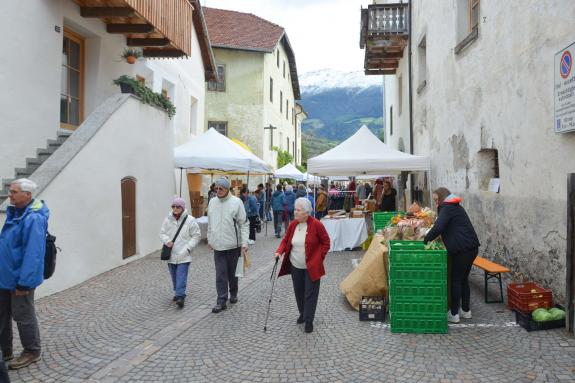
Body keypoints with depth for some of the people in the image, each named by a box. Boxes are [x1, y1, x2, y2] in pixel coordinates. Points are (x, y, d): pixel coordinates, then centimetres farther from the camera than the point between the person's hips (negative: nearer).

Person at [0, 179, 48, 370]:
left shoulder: (33, 218, -24)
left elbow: (33, 254, -26)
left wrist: (24, 281, -25)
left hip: (20, 278, -9)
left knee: (23, 316, 5)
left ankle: (32, 352, 22)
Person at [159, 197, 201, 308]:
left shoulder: (190, 220, -7)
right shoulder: (167, 220, 4)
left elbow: (196, 236, -3)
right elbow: (162, 233, 10)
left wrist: (188, 247, -11)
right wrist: (166, 241, -11)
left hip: (184, 255, -4)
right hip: (171, 254, 5)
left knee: (181, 276, -9)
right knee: (174, 276, 16)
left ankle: (180, 296, -8)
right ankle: (178, 293, 33)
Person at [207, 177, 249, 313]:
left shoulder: (236, 202, -10)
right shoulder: (212, 202, 4)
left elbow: (244, 224, -8)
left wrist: (244, 243, -13)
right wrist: (210, 239, 16)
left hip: (233, 244, -3)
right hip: (217, 245, 3)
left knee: (232, 272, 13)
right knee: (220, 274, 1)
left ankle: (233, 294, 34)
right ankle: (221, 301, 7)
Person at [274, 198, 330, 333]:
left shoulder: (316, 225, -16)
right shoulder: (293, 224, -1)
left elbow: (326, 242, -6)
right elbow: (285, 240, 7)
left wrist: (319, 258, -10)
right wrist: (279, 251, -10)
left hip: (311, 266, -5)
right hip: (295, 266, 5)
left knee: (310, 293, 1)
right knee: (298, 291, 15)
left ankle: (309, 321, 12)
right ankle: (303, 313, 37)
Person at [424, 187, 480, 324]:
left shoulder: (447, 208, -9)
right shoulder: (455, 207, 22)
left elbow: (438, 228, -21)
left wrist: (426, 240, -11)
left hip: (462, 249, -9)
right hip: (471, 247, 9)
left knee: (456, 280, -1)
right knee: (464, 279, 17)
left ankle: (454, 314, 5)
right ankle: (465, 310, 26)